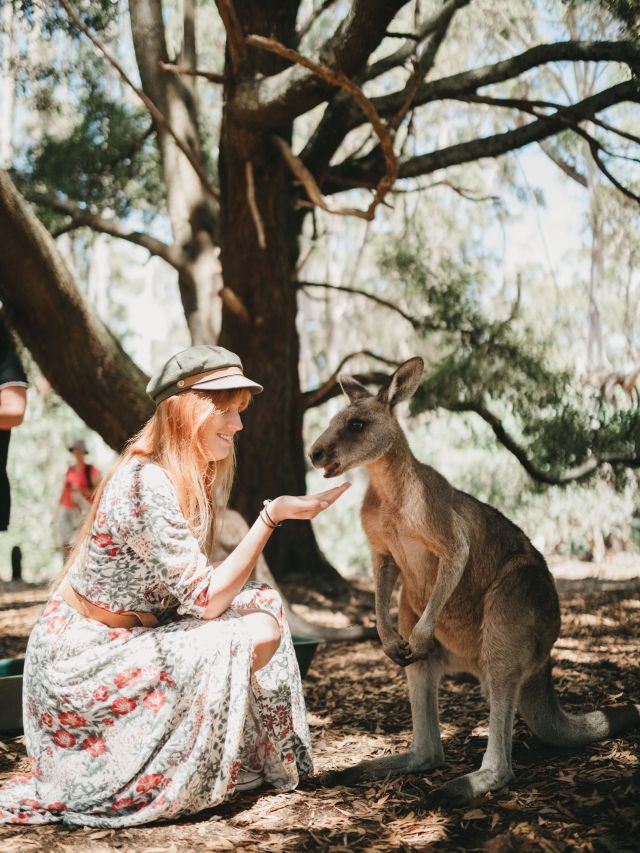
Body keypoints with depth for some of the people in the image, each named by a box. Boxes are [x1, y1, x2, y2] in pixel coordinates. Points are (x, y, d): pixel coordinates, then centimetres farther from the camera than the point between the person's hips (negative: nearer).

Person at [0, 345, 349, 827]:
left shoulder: (189, 479, 5)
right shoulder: (149, 484, -25)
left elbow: (195, 594, 5)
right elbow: (206, 599, -23)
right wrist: (273, 516, -26)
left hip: (125, 639, 9)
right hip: (85, 661, -9)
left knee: (263, 606, 3)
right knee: (256, 638, -18)